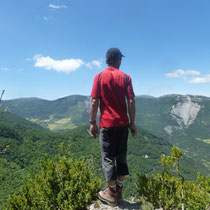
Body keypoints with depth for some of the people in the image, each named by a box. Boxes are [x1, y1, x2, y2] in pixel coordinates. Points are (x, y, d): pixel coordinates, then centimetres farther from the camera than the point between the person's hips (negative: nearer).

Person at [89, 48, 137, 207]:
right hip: (123, 124, 3)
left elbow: (94, 102, -7)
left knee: (108, 158, 8)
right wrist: (132, 123, 4)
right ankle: (119, 193, 25)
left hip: (107, 124, -2)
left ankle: (112, 195, 18)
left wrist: (92, 123, 0)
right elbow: (131, 102, -3)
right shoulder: (125, 77, 2)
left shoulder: (99, 77, -1)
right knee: (121, 157, 14)